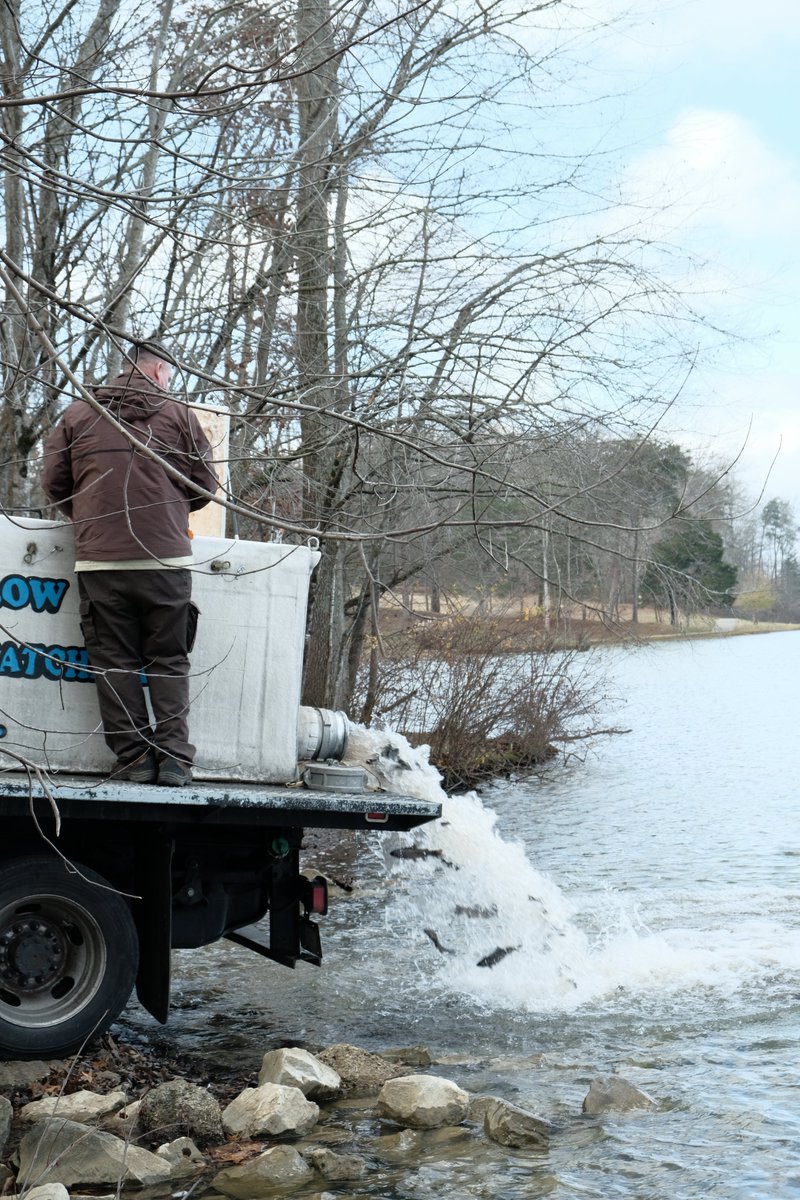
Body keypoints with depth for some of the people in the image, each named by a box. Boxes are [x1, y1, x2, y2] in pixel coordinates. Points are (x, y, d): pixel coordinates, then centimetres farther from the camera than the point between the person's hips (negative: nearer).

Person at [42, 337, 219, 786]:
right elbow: (205, 484, 6)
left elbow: (54, 482, 10)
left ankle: (135, 758, 2)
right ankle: (174, 757, -1)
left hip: (99, 560, 1)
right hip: (166, 559, -1)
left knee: (115, 663, 5)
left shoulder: (78, 413, 9)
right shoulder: (178, 415, 5)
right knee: (169, 663, 7)